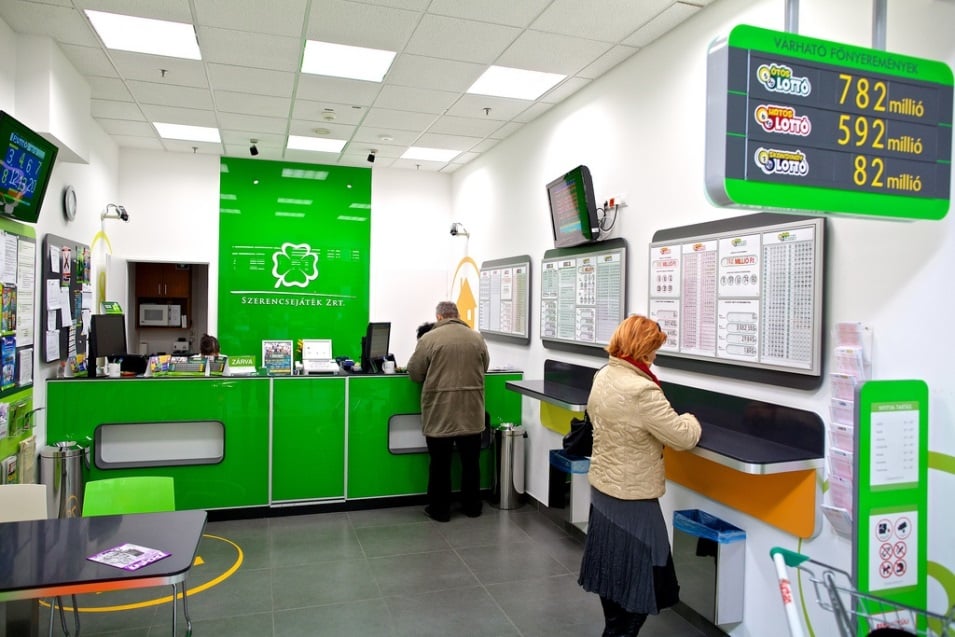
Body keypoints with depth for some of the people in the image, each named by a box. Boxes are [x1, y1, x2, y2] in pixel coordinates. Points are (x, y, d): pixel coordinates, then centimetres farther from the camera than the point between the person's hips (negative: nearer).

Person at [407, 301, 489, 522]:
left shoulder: (429, 338, -6)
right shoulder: (477, 337, 5)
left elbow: (414, 373, -1)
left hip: (439, 413, -3)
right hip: (471, 412, 3)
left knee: (440, 463, 7)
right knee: (470, 461, 13)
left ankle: (440, 509, 15)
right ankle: (472, 507, 23)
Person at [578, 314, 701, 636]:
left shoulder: (602, 377, 2)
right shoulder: (641, 390, -25)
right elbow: (684, 437, -20)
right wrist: (690, 419, 3)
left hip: (603, 488, 9)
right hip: (631, 498, -9)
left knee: (614, 582, 22)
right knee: (636, 591, 8)